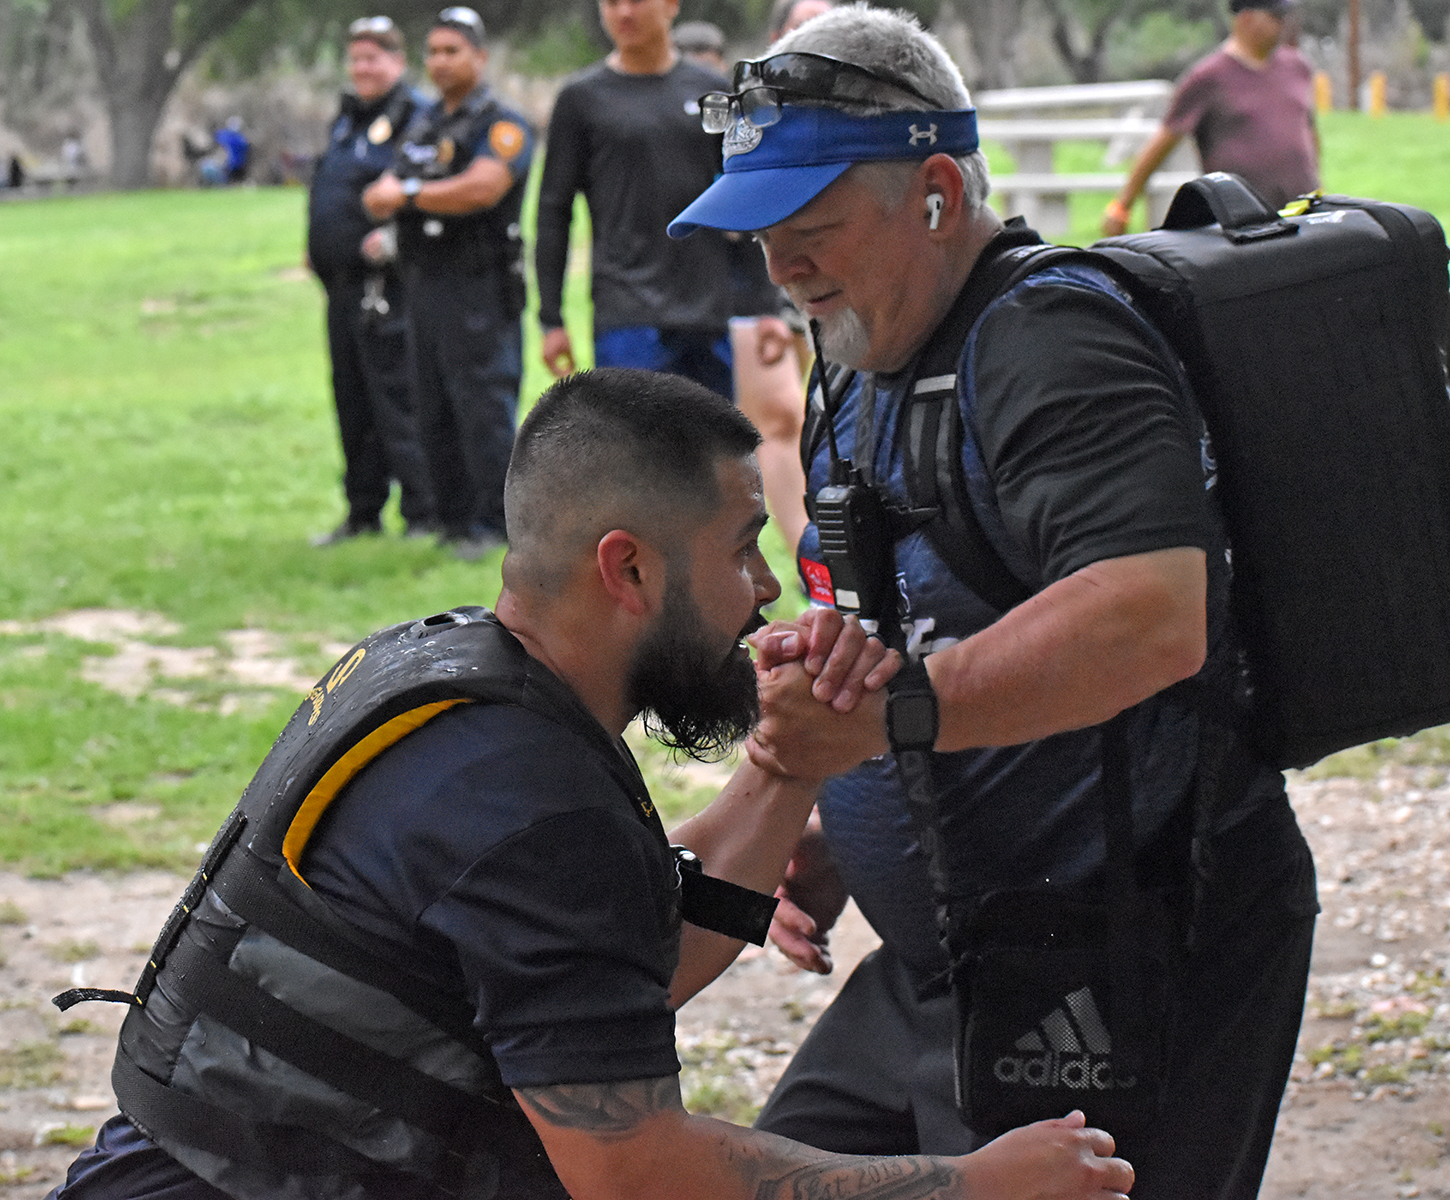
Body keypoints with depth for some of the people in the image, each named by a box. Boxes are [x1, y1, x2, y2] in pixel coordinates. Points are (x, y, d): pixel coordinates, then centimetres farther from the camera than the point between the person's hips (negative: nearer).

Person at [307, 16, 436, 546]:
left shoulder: (415, 115, -8)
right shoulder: (348, 116, 20)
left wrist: (396, 234, -25)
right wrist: (318, 249, 19)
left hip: (385, 281, -9)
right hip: (343, 284, 9)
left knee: (398, 402, -10)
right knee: (352, 403, 13)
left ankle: (422, 515, -7)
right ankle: (363, 513, 21)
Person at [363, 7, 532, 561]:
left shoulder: (502, 126, -7)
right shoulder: (424, 123, 19)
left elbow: (483, 188, -24)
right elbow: (384, 193, 17)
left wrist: (409, 194, -13)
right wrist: (385, 195, -8)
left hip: (478, 289, -8)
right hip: (423, 286, 8)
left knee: (483, 407, -9)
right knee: (434, 411, 10)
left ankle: (494, 523, -6)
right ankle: (453, 518, 17)